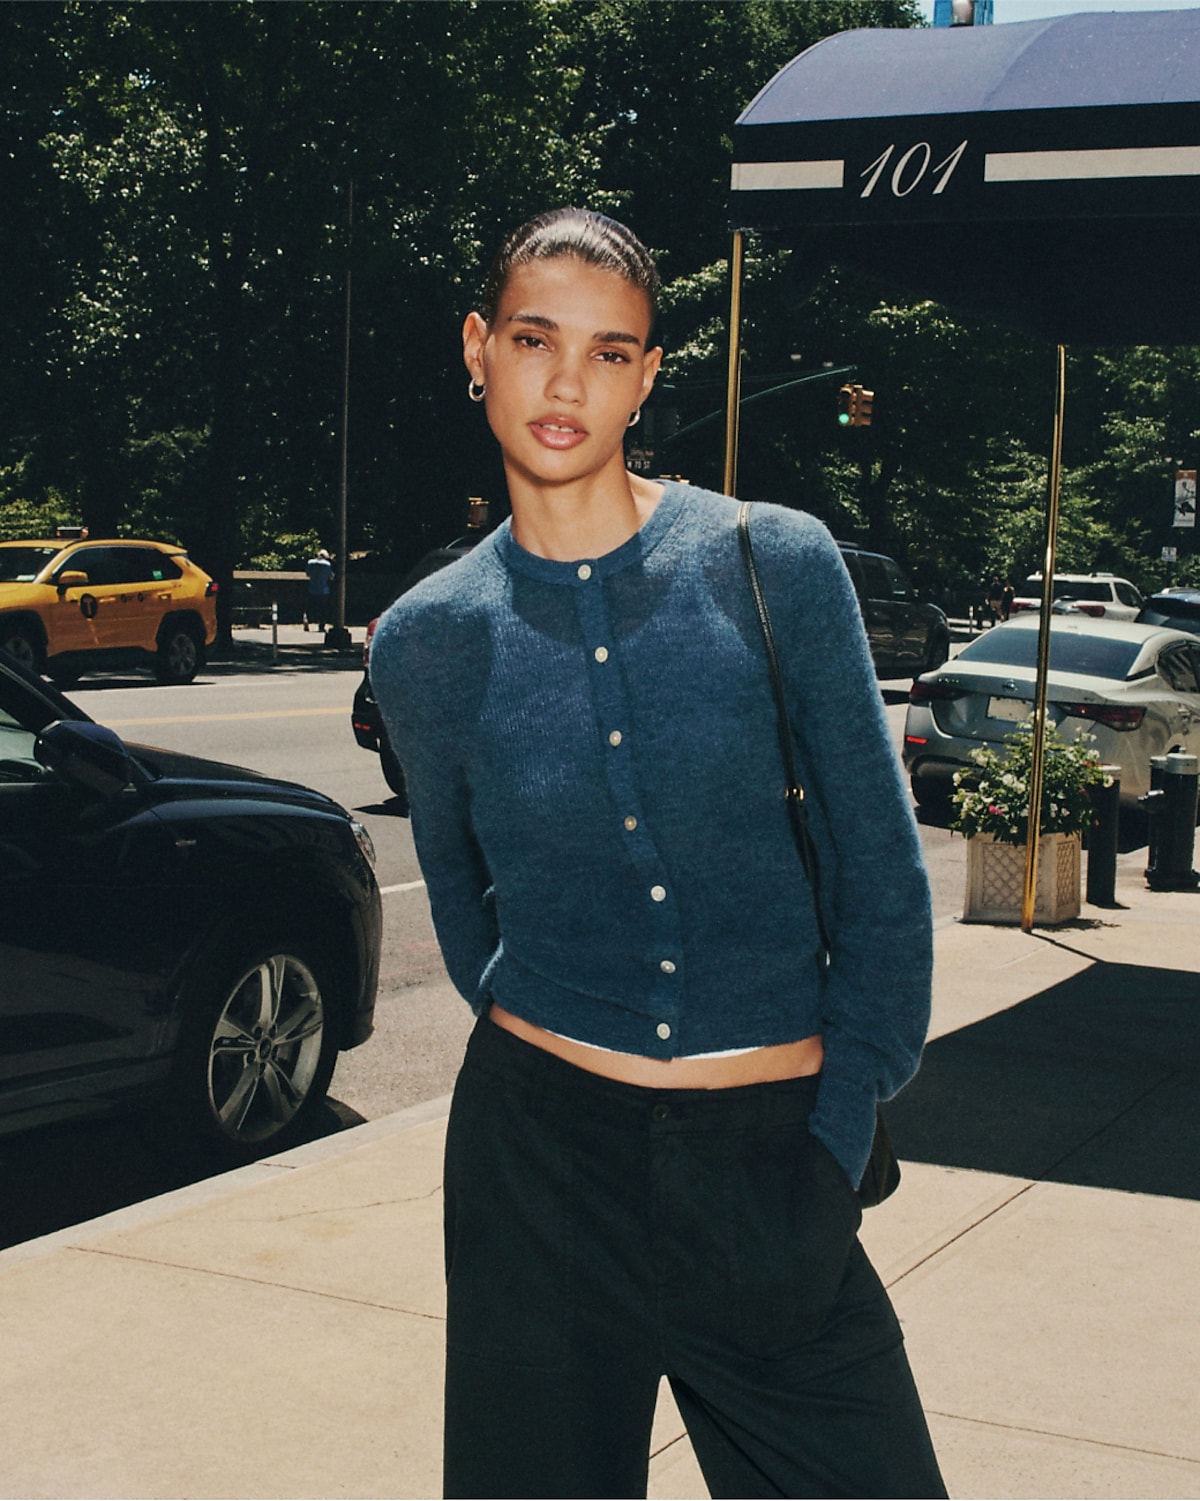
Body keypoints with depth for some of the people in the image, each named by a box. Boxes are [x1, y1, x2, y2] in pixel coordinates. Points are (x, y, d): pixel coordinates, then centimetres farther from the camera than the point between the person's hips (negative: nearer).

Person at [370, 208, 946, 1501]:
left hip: (771, 1158, 0)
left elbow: (881, 877, -1)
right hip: (543, 1152, 1)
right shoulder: (426, 640, 0)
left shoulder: (774, 563, -4)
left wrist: (834, 1139, -3)